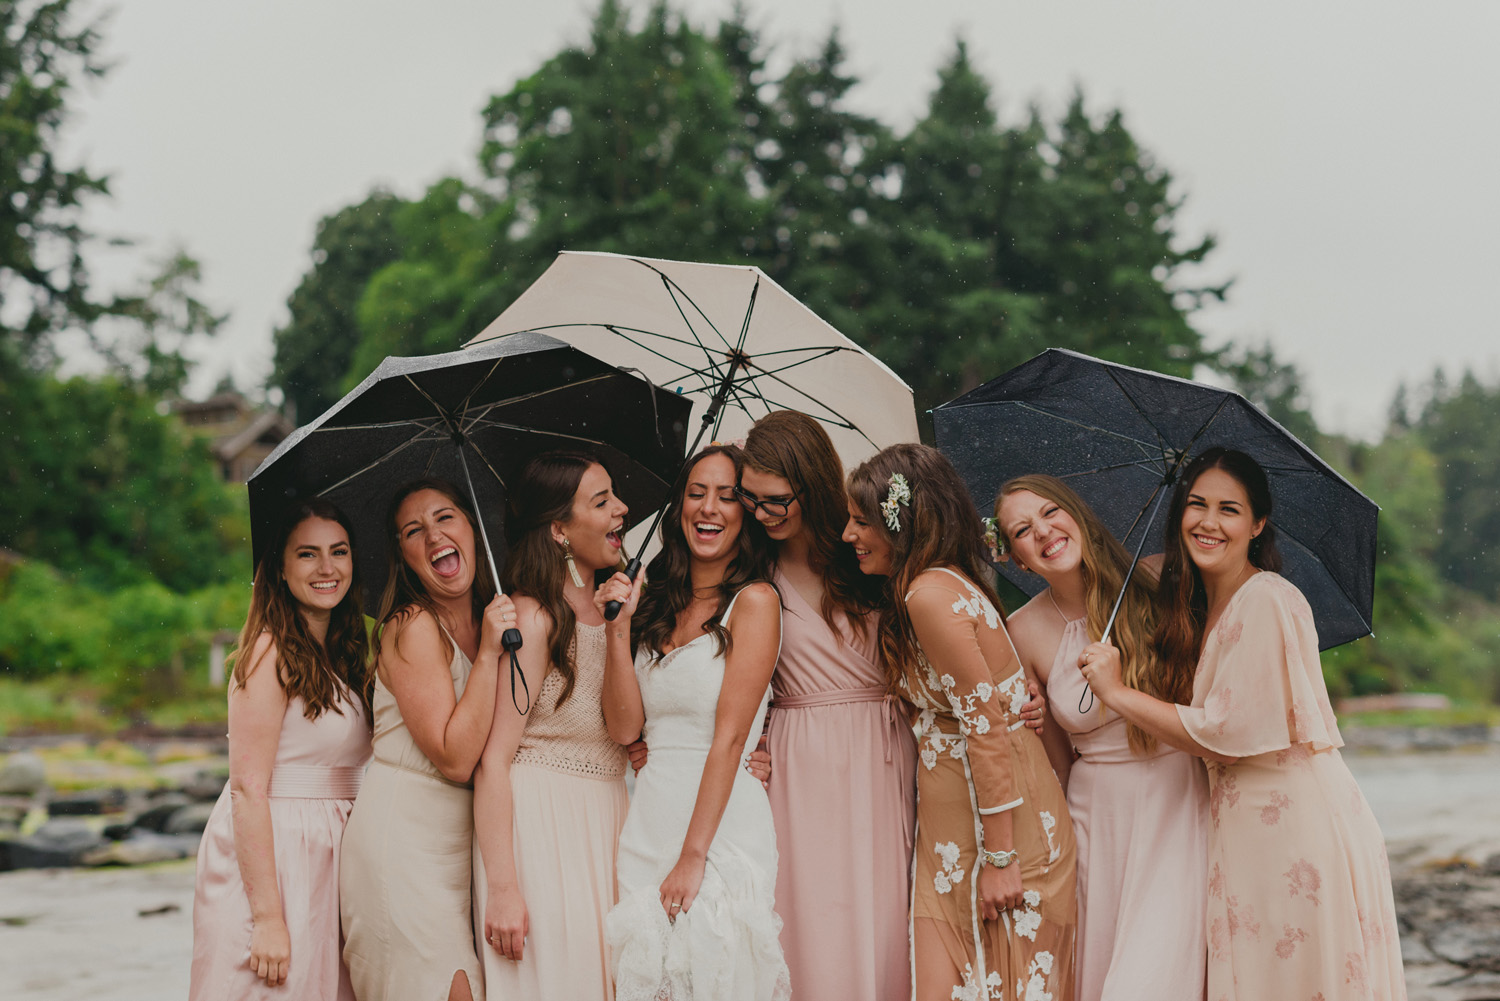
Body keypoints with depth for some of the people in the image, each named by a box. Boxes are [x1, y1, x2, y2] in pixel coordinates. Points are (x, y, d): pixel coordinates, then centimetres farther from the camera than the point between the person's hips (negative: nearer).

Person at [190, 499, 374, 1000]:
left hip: (327, 860, 8)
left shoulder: (344, 657, 14)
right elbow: (248, 788, -17)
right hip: (267, 857, -8)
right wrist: (268, 916, -22)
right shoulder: (271, 651, -11)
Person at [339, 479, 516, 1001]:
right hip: (401, 837, -7)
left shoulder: (489, 619, 11)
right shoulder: (413, 626, -11)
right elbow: (454, 758, -17)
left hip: (460, 839, 7)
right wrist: (488, 654, -19)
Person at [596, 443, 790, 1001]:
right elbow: (624, 727, 5)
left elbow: (730, 735, -11)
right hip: (648, 821, 5)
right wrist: (620, 626, -4)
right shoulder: (658, 605, 13)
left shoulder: (753, 600, -4)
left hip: (723, 819, -5)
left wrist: (693, 855, -16)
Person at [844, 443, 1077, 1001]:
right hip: (957, 814, 9)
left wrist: (999, 858, -19)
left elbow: (988, 727, -20)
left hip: (998, 819, -9)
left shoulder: (930, 594, -17)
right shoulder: (951, 582, 12)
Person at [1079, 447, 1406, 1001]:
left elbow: (1225, 736, -18)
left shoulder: (1267, 602, -16)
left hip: (1299, 826, -9)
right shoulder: (1202, 606, 12)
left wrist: (1117, 692, -11)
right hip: (1244, 823, 9)